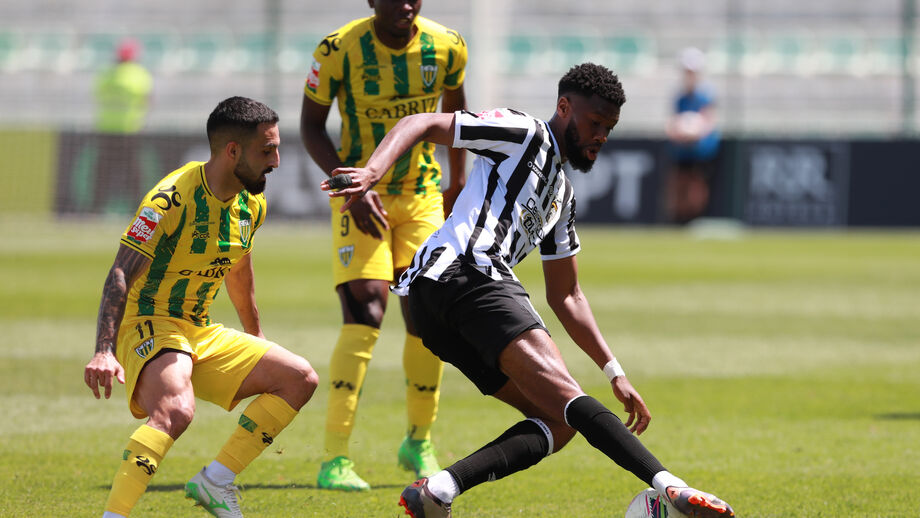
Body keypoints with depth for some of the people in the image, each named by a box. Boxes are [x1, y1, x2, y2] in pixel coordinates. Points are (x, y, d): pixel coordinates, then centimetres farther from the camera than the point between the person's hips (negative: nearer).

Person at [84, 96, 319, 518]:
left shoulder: (251, 205, 6)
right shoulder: (172, 198, -20)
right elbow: (121, 274, -24)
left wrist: (256, 336, 37)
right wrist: (104, 352, -35)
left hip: (202, 334, 9)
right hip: (148, 325, -9)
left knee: (300, 379, 3)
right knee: (175, 411, -37)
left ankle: (215, 482, 4)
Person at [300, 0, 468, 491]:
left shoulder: (446, 45, -7)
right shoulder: (340, 49, -17)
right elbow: (311, 124, -8)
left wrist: (458, 182, 18)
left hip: (422, 195, 4)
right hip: (361, 196, -4)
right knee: (365, 312, -18)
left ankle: (419, 441, 22)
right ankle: (335, 459, -20)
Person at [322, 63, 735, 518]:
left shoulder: (562, 196, 31)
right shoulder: (525, 134, 6)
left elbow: (565, 296, 34)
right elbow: (422, 125, -2)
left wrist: (614, 374, 27)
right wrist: (372, 172, -20)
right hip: (465, 273, -9)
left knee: (559, 421, 1)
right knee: (565, 398, -24)